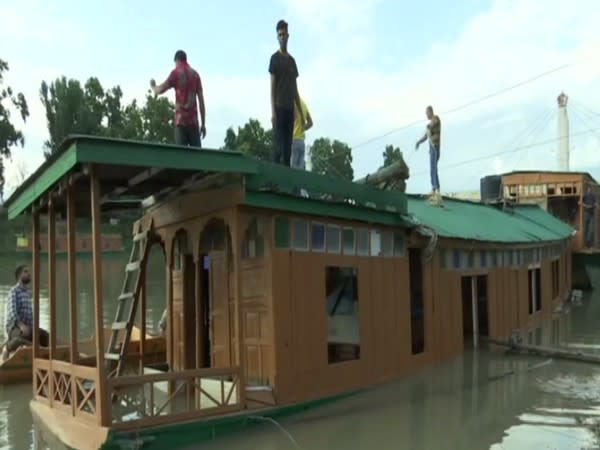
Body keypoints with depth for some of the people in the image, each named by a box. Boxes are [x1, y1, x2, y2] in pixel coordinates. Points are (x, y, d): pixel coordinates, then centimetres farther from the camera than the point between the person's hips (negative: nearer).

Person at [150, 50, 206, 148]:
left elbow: (160, 90, -3)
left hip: (181, 119, -3)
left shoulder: (176, 72, 4)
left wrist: (153, 86, 22)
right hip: (193, 120, 3)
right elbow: (201, 100, 9)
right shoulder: (195, 74, 14)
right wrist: (203, 124, 10)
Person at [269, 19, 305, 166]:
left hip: (290, 108, 6)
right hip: (279, 108, -6)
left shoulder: (292, 60, 18)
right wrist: (273, 111, -14)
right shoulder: (275, 58, 0)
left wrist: (301, 113, 14)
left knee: (288, 147, 4)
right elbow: (272, 86, -6)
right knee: (278, 146, -9)